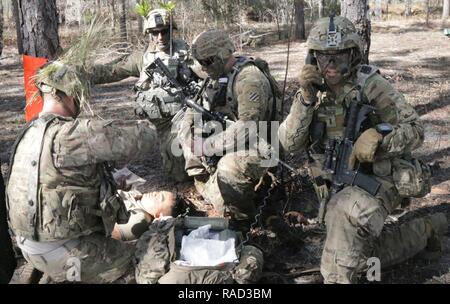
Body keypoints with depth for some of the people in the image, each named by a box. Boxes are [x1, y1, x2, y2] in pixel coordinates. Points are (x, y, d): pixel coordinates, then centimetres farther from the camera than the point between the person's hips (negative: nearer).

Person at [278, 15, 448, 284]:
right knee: (365, 255, 15)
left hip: (377, 177, -6)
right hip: (338, 187, 6)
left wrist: (379, 138, -32)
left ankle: (337, 278, -19)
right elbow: (290, 144, -11)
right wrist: (306, 99, -23)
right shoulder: (312, 92, -2)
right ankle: (425, 229, 35)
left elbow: (415, 130, -12)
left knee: (346, 211, -38)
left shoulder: (371, 85, -14)